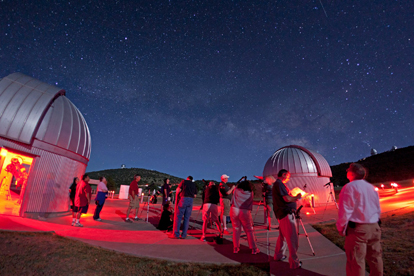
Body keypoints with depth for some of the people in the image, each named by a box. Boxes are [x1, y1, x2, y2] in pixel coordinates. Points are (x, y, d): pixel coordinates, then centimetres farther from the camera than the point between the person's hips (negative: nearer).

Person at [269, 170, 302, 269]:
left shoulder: (276, 184, 18)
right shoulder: (279, 183, -13)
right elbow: (287, 199, -20)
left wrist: (295, 198, 15)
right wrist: (297, 197, -3)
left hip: (282, 214, 10)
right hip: (286, 214, -10)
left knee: (283, 236, 22)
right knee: (293, 239, -4)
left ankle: (278, 255, 34)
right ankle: (294, 263, 4)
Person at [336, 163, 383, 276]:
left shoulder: (349, 187, -12)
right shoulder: (371, 187, 10)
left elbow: (345, 211, -15)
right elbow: (378, 209, 17)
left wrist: (341, 228, -5)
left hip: (357, 229, -7)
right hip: (374, 228, 7)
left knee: (356, 261, 0)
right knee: (375, 257, 18)